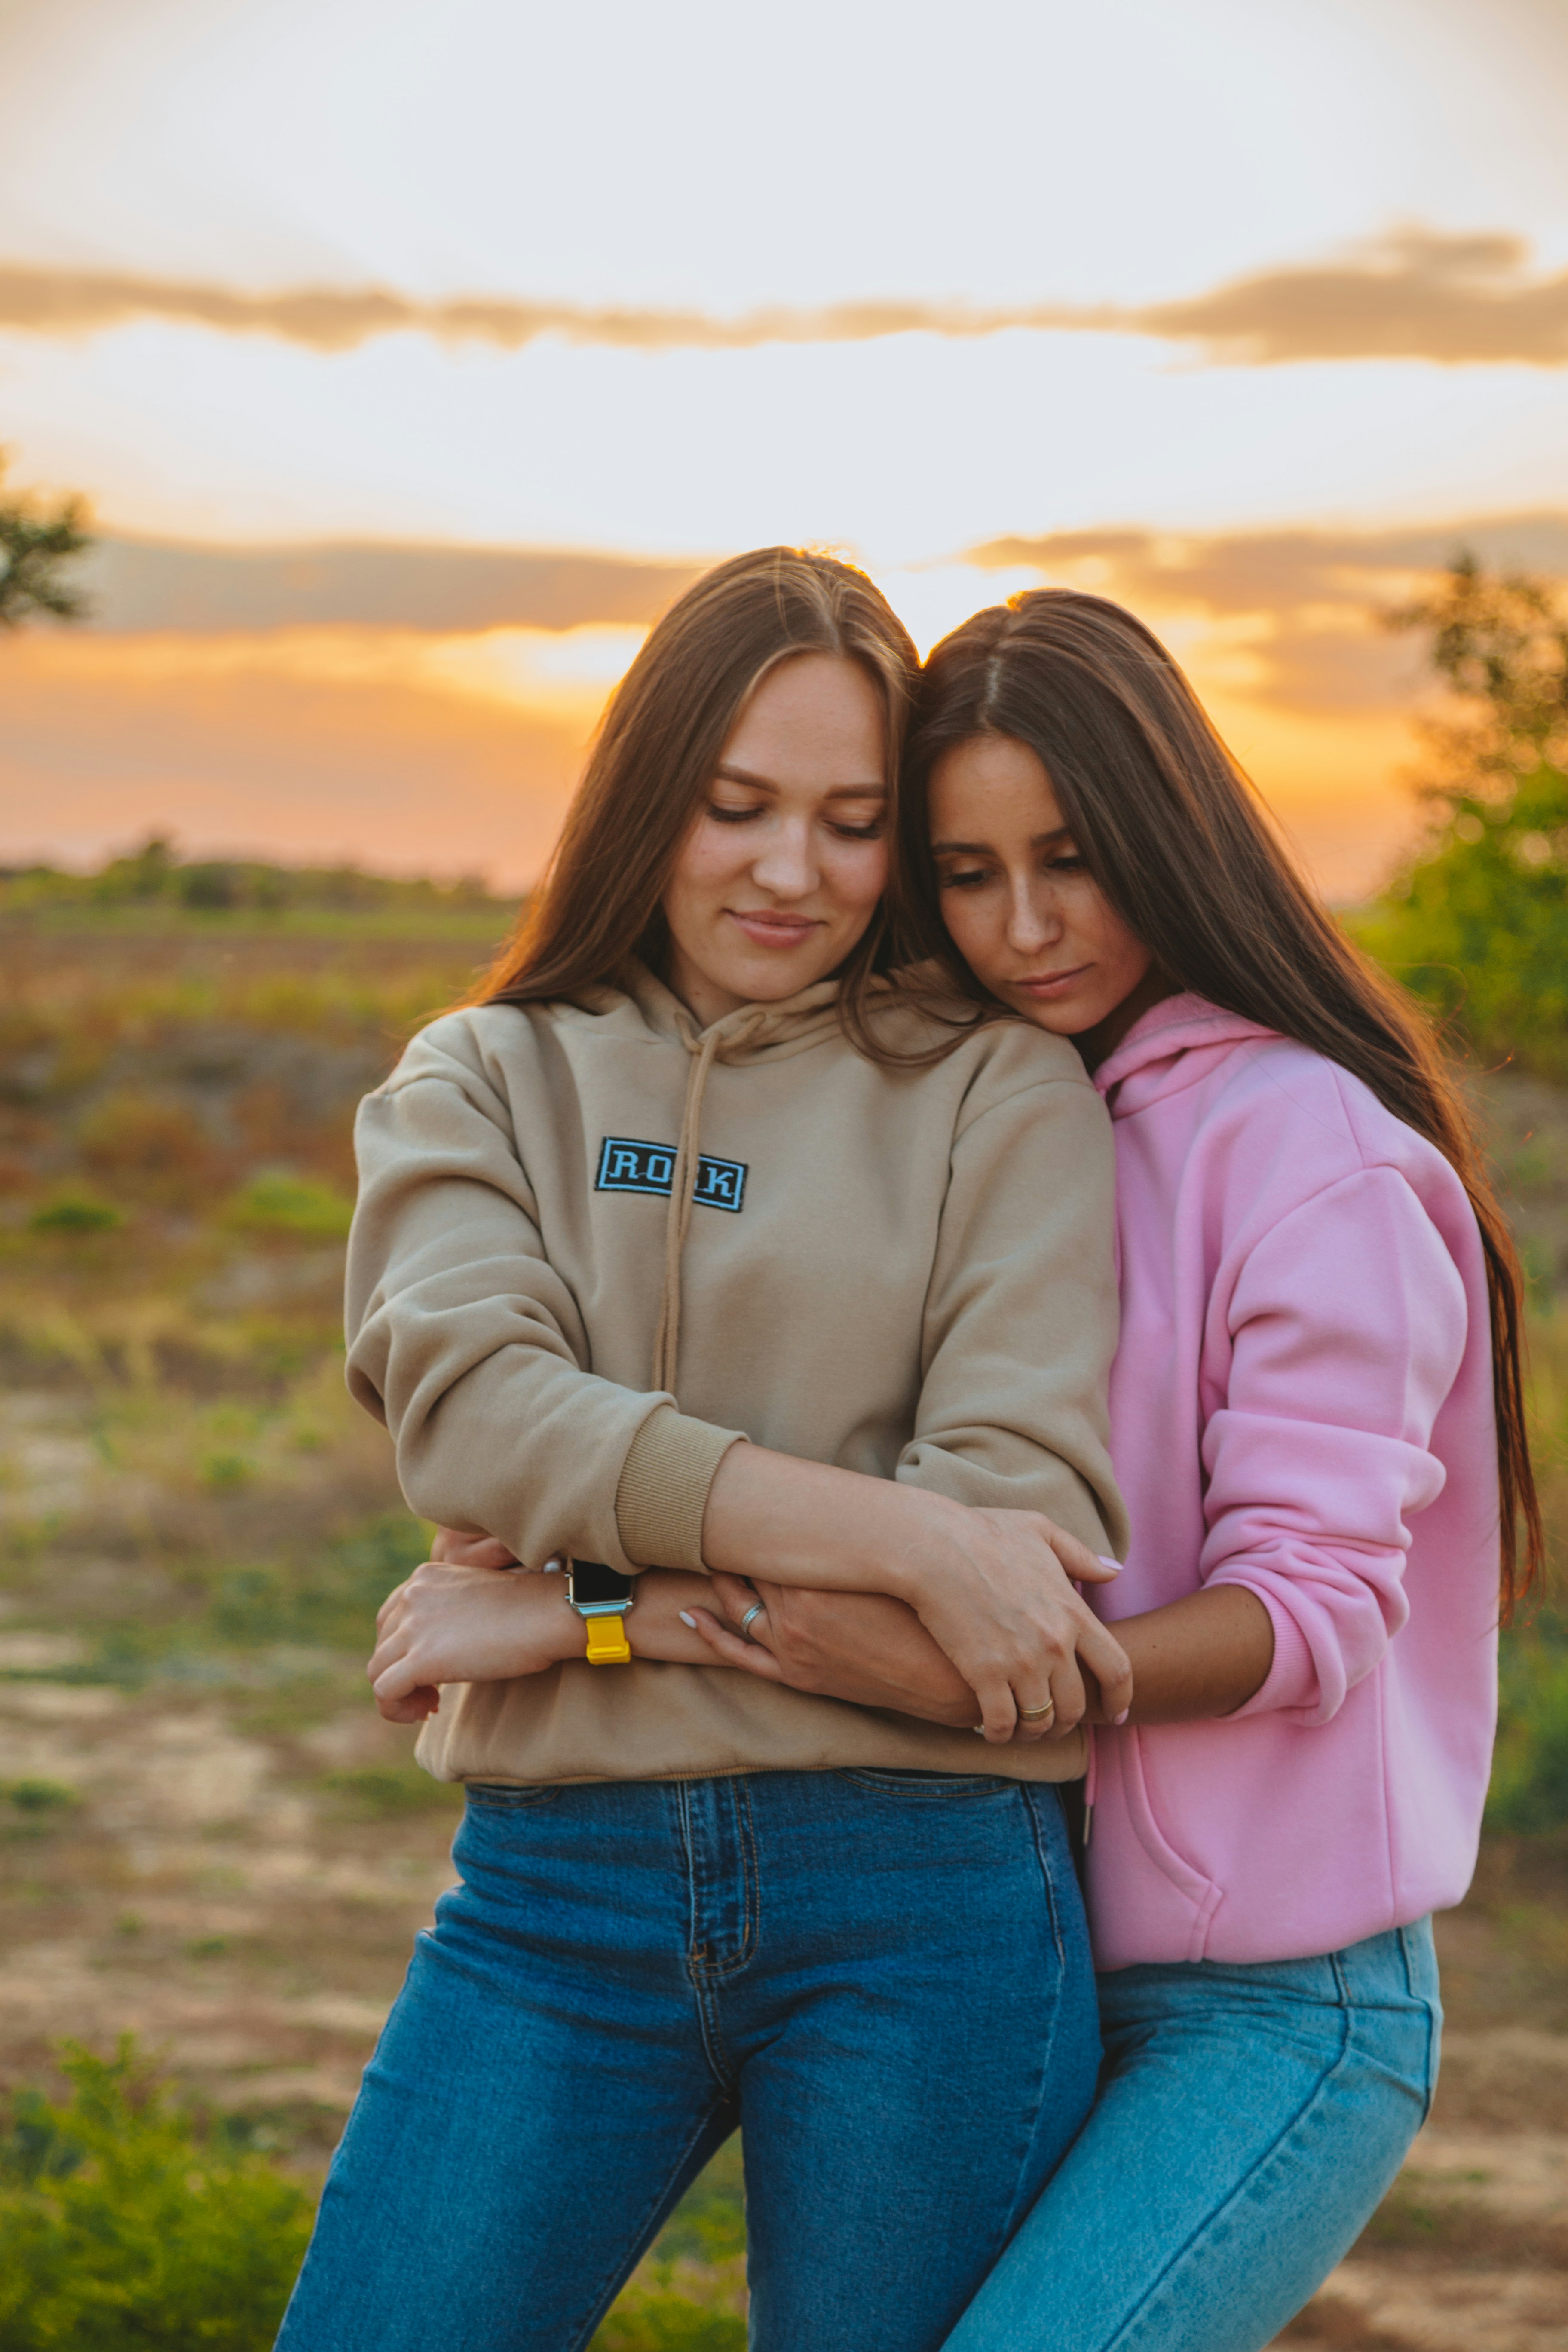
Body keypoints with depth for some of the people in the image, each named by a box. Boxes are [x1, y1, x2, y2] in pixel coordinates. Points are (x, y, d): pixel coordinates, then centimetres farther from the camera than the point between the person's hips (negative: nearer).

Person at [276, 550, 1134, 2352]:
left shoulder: (1002, 1099, 5)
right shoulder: (479, 1085, 12)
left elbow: (1022, 1508, -7)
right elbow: (472, 1410, -8)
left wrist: (579, 1614, -9)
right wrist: (897, 1538, -17)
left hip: (923, 1890, -1)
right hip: (558, 1886, 2)